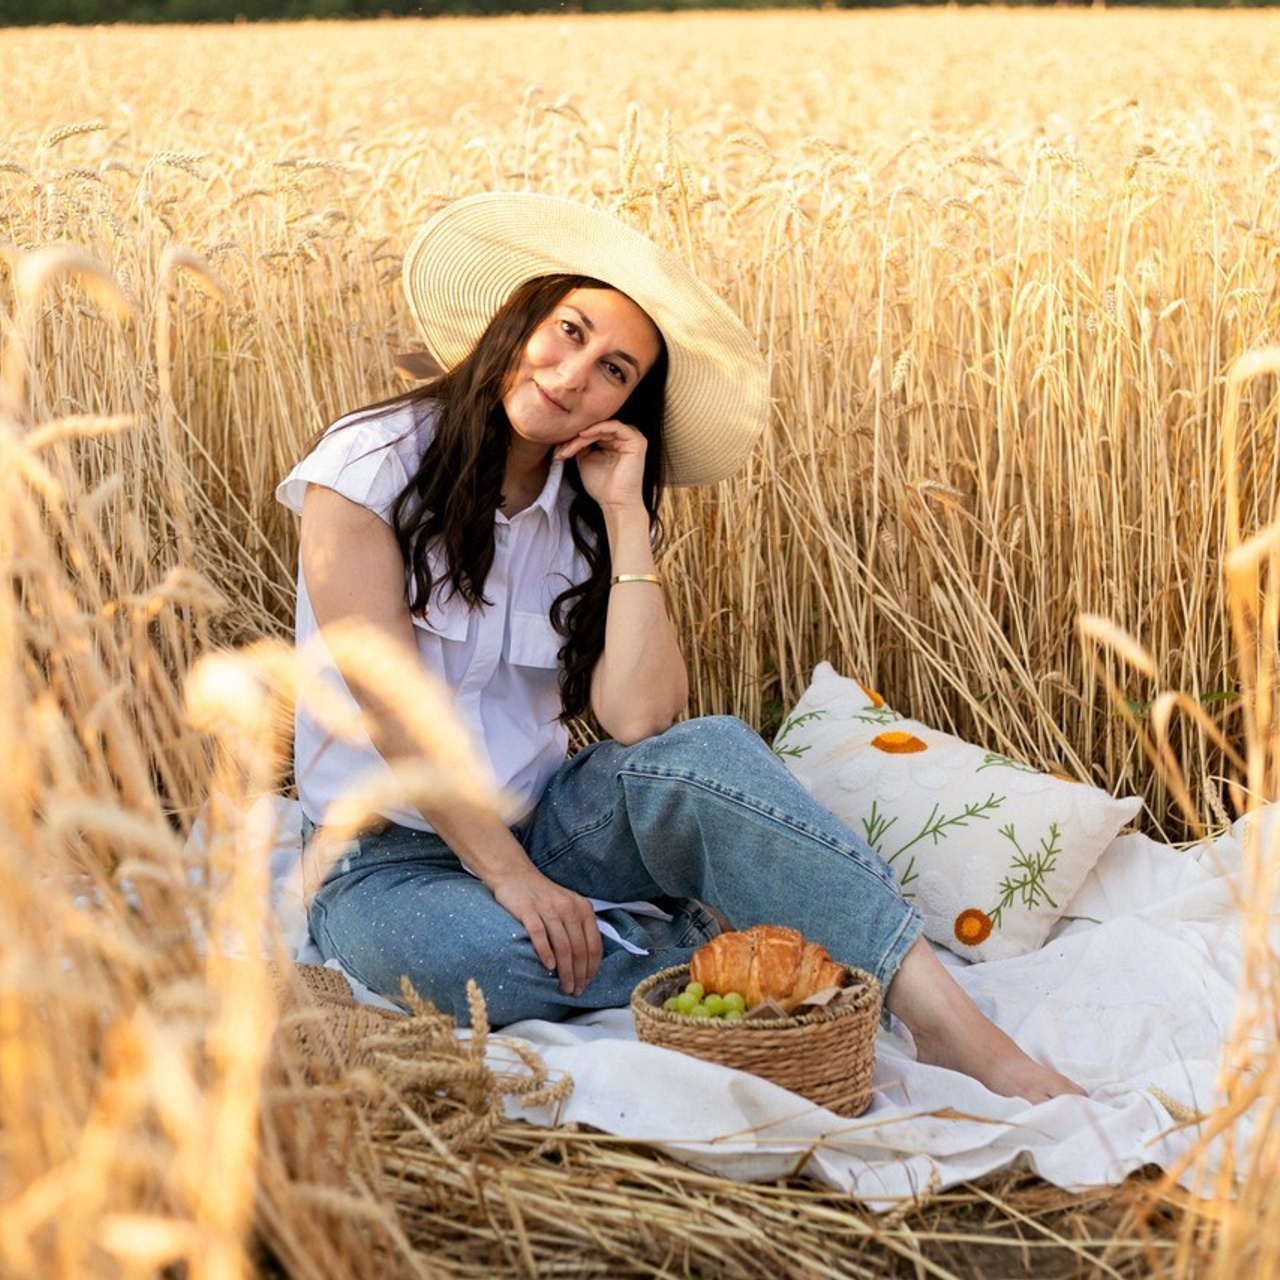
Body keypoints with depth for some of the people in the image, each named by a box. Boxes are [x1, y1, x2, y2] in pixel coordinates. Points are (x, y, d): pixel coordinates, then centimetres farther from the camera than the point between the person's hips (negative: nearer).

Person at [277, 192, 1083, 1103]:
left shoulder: (591, 514, 4)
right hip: (394, 857, -3)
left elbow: (636, 719, -13)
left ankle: (944, 1016, -35)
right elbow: (390, 705, -15)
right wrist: (509, 875, -20)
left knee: (705, 752, -29)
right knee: (491, 958, -39)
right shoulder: (375, 464, -8)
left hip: (541, 821, 3)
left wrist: (627, 515, -13)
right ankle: (741, 947, -17)